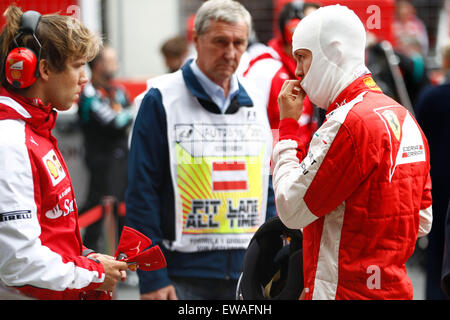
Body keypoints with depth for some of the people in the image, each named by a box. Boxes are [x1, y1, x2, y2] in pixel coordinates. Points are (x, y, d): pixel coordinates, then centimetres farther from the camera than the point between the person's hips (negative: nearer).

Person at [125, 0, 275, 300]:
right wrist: (151, 278, -13)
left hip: (248, 275, 5)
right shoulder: (162, 100, -4)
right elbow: (142, 192, -7)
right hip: (184, 274, -4)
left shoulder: (256, 103, 11)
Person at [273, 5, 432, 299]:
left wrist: (288, 126, -8)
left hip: (345, 291, -9)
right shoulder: (404, 117, 10)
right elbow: (422, 222, 15)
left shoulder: (349, 122, -18)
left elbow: (290, 210, -16)